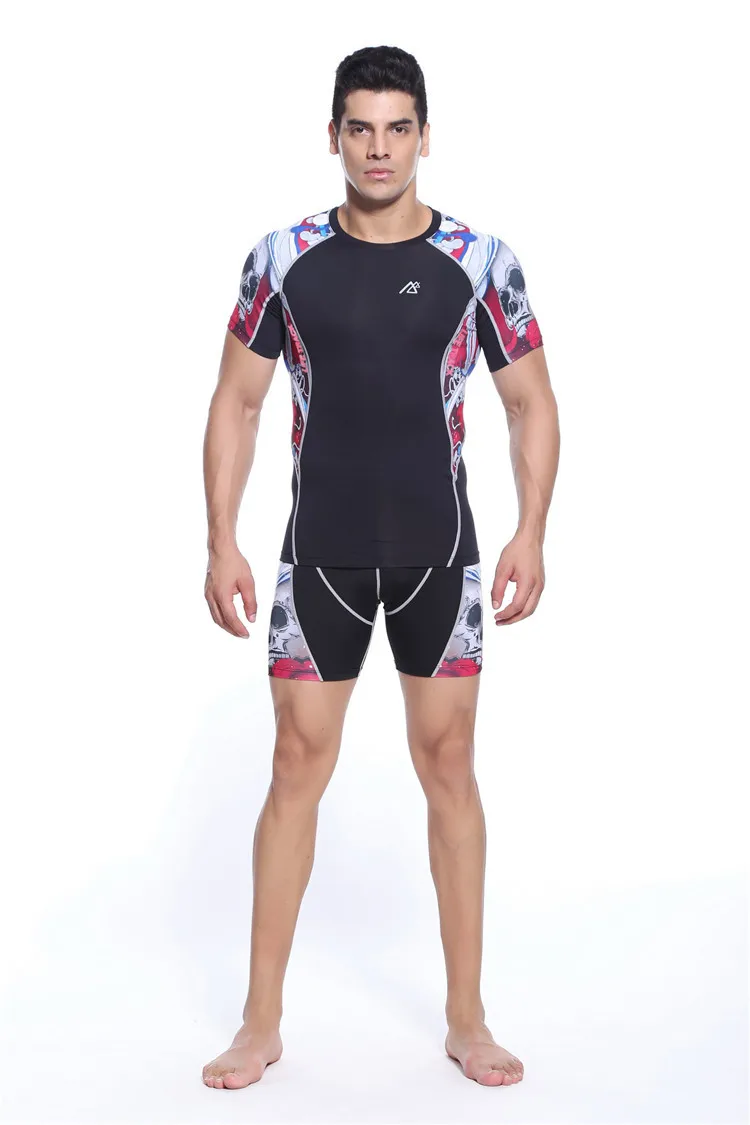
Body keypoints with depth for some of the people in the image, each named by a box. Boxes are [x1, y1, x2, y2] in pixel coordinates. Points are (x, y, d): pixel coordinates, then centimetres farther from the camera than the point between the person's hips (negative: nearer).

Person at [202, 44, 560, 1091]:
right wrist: (222, 543, -4)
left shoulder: (480, 259, -2)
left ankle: (467, 1019, 16)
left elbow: (532, 404, 3)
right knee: (298, 766, 3)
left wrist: (531, 534, -8)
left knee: (448, 764, 4)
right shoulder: (283, 258, 0)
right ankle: (262, 1021, 14)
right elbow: (236, 403, 4)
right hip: (320, 555, 0)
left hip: (439, 552, 0)